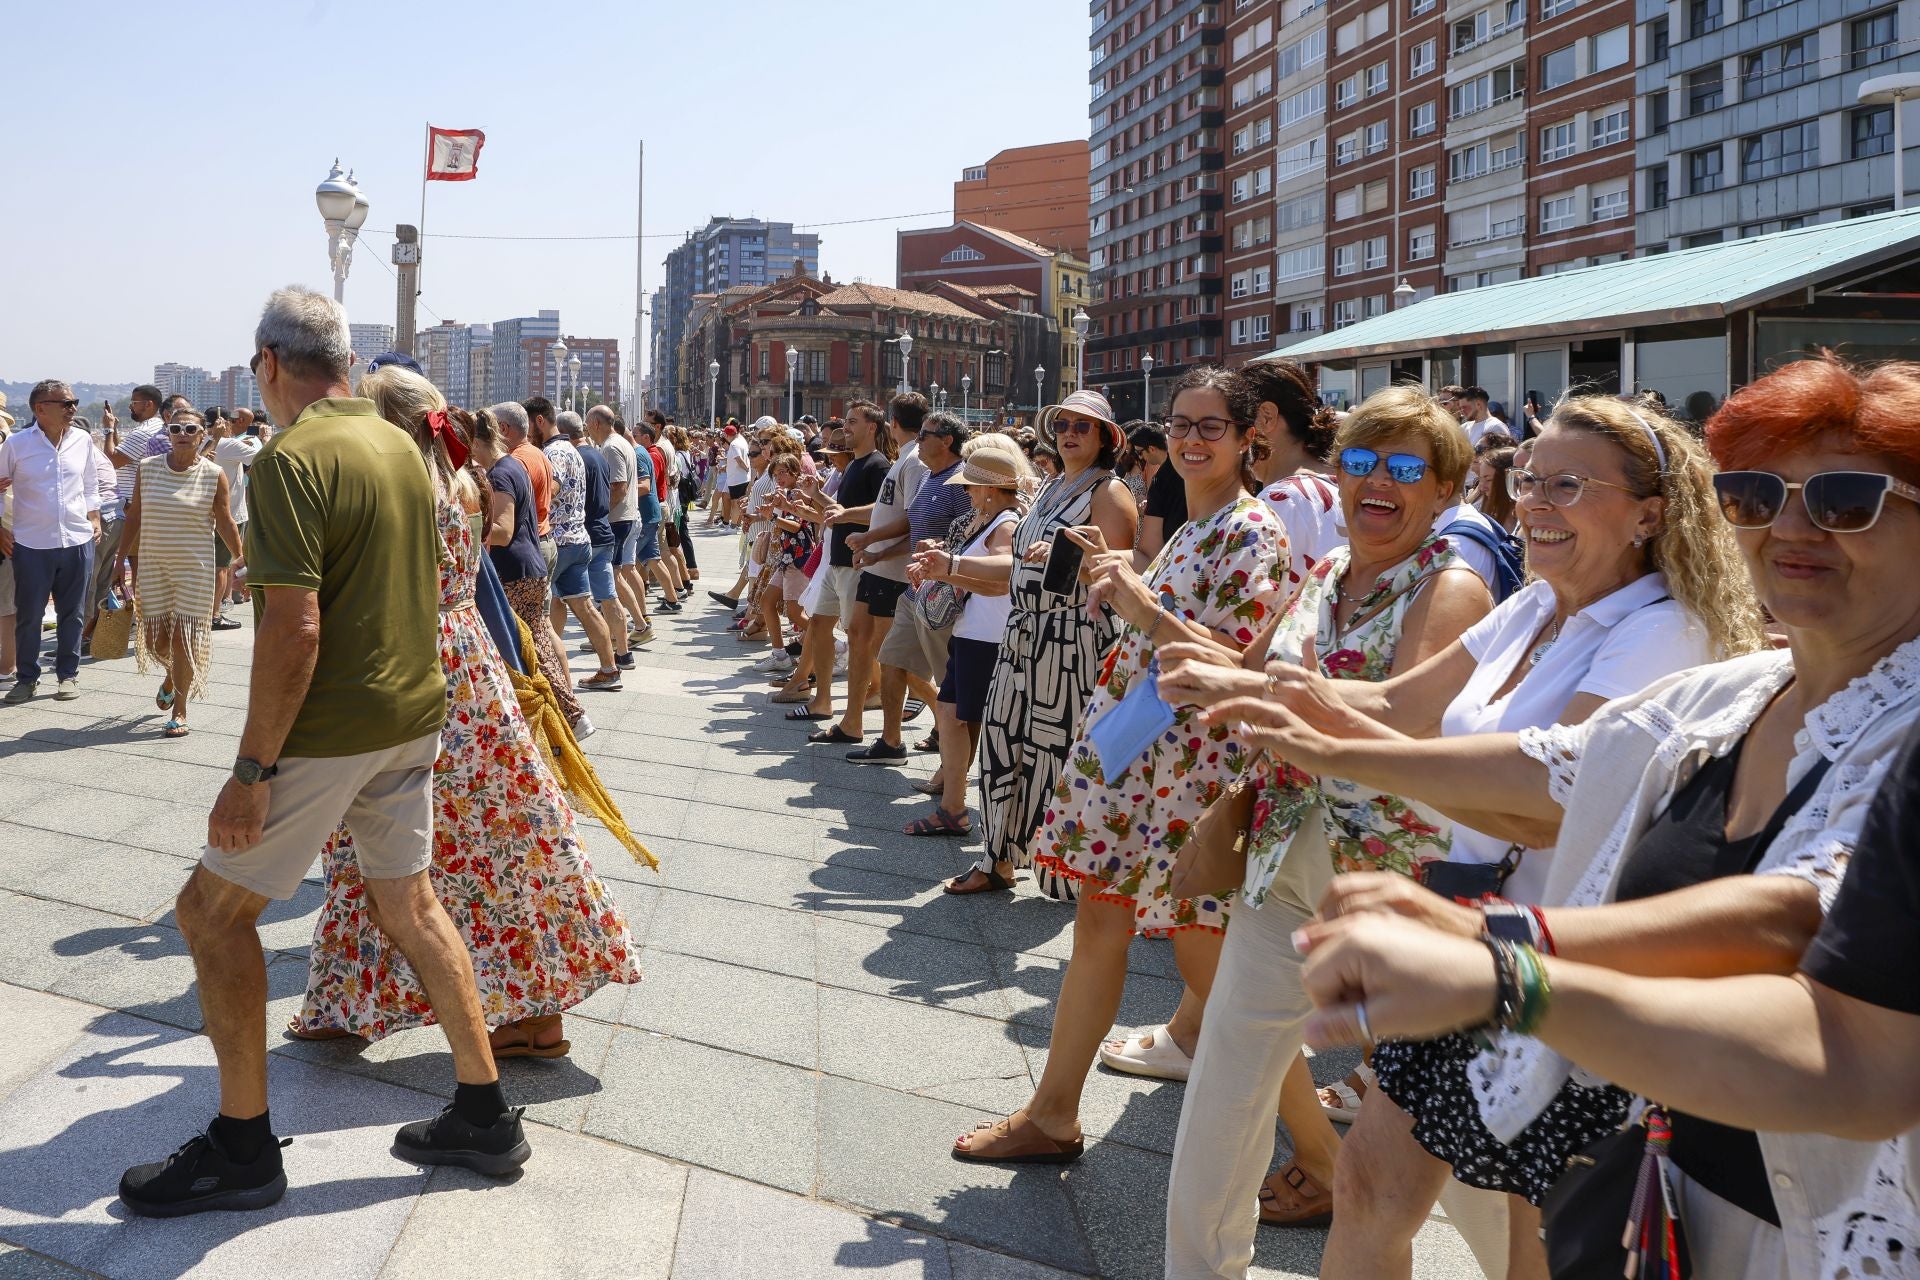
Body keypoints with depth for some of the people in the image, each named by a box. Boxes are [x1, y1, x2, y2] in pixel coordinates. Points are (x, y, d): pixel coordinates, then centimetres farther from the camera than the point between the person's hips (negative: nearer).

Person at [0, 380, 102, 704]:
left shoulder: (82, 441, 4)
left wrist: (94, 519, 9)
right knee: (28, 615, 3)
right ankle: (26, 677, 17)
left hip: (78, 541, 3)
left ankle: (68, 674, 20)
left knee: (72, 613, 9)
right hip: (31, 544, -3)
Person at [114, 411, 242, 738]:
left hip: (195, 568, -2)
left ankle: (179, 710, 11)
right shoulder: (148, 468, 0)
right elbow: (134, 517, 6)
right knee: (155, 639, 6)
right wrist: (122, 559, 7)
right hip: (152, 565, 2)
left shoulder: (214, 475, -6)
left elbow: (225, 524, 0)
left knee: (184, 639, -2)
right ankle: (171, 675, 41)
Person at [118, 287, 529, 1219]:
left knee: (213, 909, 5)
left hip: (329, 728, -8)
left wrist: (252, 770, -19)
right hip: (412, 715, 8)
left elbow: (295, 628, -23)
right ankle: (483, 1117, 22)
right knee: (410, 904, 16)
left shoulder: (292, 459, -18)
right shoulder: (400, 447, 8)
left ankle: (242, 1148, 12)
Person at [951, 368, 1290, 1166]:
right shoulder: (1190, 528, 14)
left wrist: (1144, 605, -24)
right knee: (1097, 921, 13)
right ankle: (1053, 1115, 24)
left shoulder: (1252, 534, -13)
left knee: (1203, 954, -1)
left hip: (1195, 760, -9)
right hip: (1128, 746, 9)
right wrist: (1120, 582, 7)